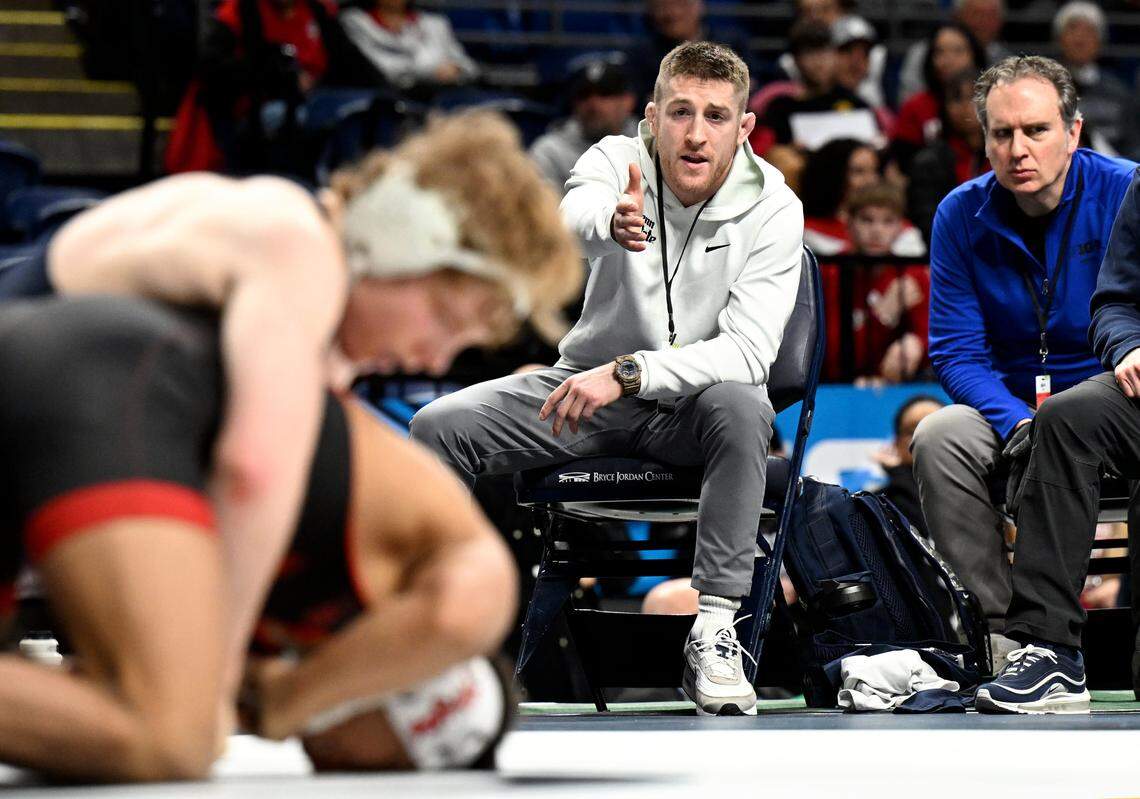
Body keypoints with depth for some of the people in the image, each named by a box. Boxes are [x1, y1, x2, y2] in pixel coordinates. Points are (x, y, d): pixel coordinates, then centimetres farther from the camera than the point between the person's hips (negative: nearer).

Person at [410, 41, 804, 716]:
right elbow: (576, 213, -35)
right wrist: (611, 220, -61)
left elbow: (749, 350, -23)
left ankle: (715, 632, -33)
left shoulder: (772, 208, -13)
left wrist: (629, 372, -34)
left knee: (743, 406, -37)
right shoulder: (617, 161, -10)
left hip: (688, 406, -2)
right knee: (437, 427, -18)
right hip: (590, 380, 2)